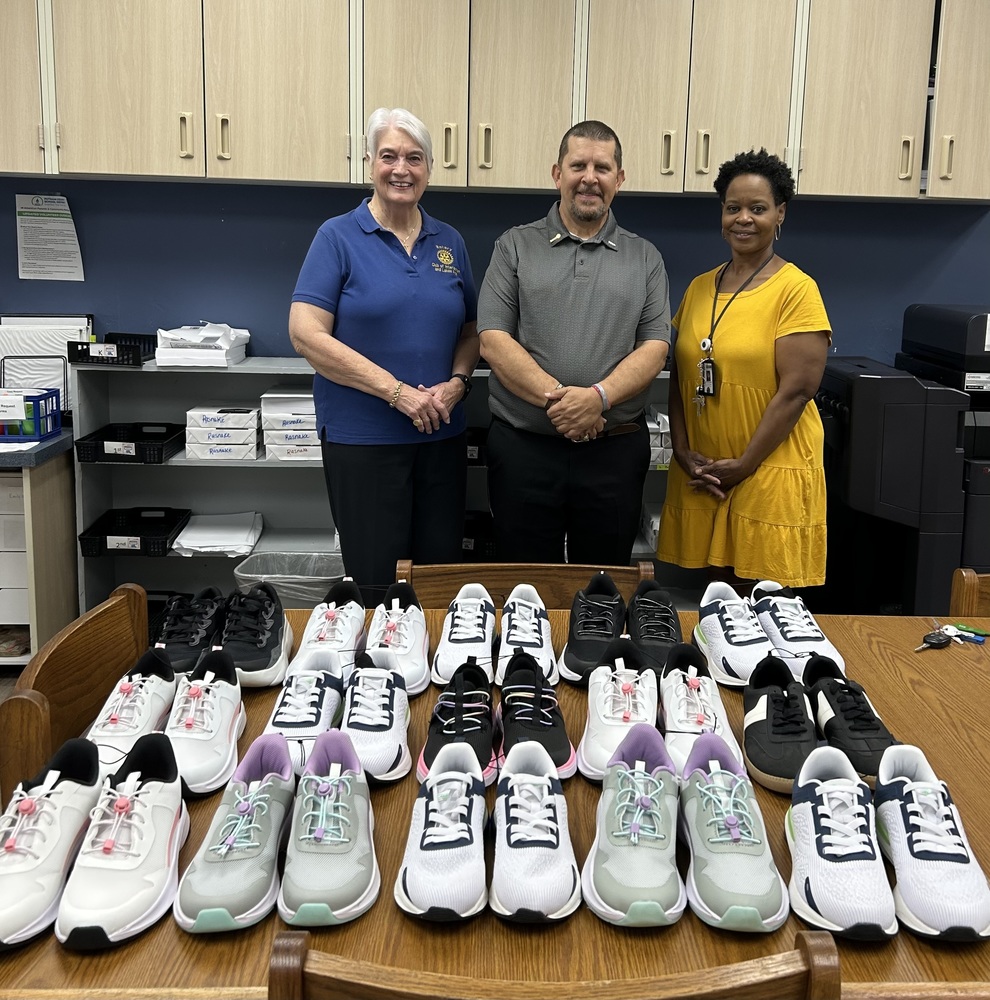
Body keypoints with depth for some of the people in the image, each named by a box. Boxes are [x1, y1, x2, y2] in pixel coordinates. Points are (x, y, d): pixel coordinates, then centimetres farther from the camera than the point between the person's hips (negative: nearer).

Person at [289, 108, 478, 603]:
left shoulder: (450, 243, 10)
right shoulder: (338, 237, -4)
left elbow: (471, 329, 16)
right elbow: (306, 333, -12)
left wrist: (457, 384, -6)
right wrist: (396, 391, -17)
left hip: (442, 436, 5)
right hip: (362, 438, -4)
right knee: (375, 581, 2)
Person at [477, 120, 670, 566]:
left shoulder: (644, 257, 10)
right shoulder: (515, 246, 6)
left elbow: (654, 346, 1)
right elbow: (493, 340, -4)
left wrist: (600, 396, -17)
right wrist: (554, 398, -17)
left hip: (615, 450, 1)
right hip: (523, 447, -1)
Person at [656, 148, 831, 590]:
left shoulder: (796, 289, -7)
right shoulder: (700, 287, 11)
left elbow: (796, 390, -13)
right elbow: (679, 376, 12)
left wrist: (744, 465, -13)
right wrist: (682, 451, 0)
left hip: (769, 473, -5)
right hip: (702, 473, 5)